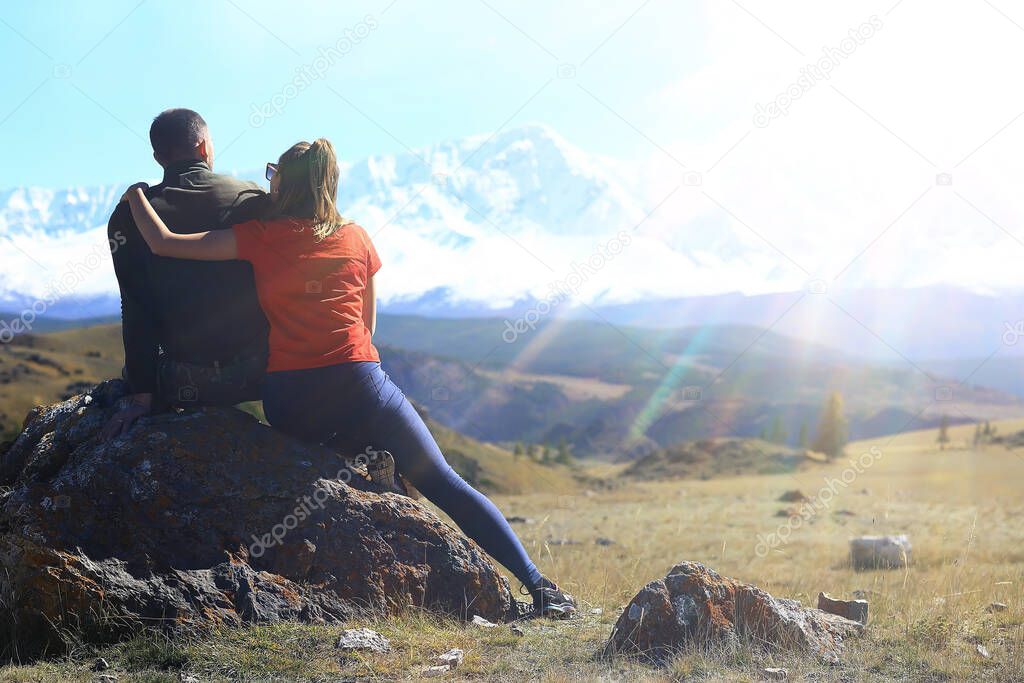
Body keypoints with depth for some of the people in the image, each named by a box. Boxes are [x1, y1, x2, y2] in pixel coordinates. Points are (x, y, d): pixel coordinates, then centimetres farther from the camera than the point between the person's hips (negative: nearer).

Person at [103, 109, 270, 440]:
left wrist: (141, 397, -5)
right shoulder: (253, 198, -4)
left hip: (184, 386, 1)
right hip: (256, 374, 0)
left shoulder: (129, 217, -4)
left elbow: (135, 311, -7)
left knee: (133, 368, 32)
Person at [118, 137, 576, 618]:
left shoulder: (260, 238, 4)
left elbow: (164, 244, 6)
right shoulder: (356, 239, 11)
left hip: (289, 403, 0)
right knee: (441, 482, 3)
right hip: (358, 382, 0)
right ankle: (537, 584, -5)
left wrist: (136, 196, 22)